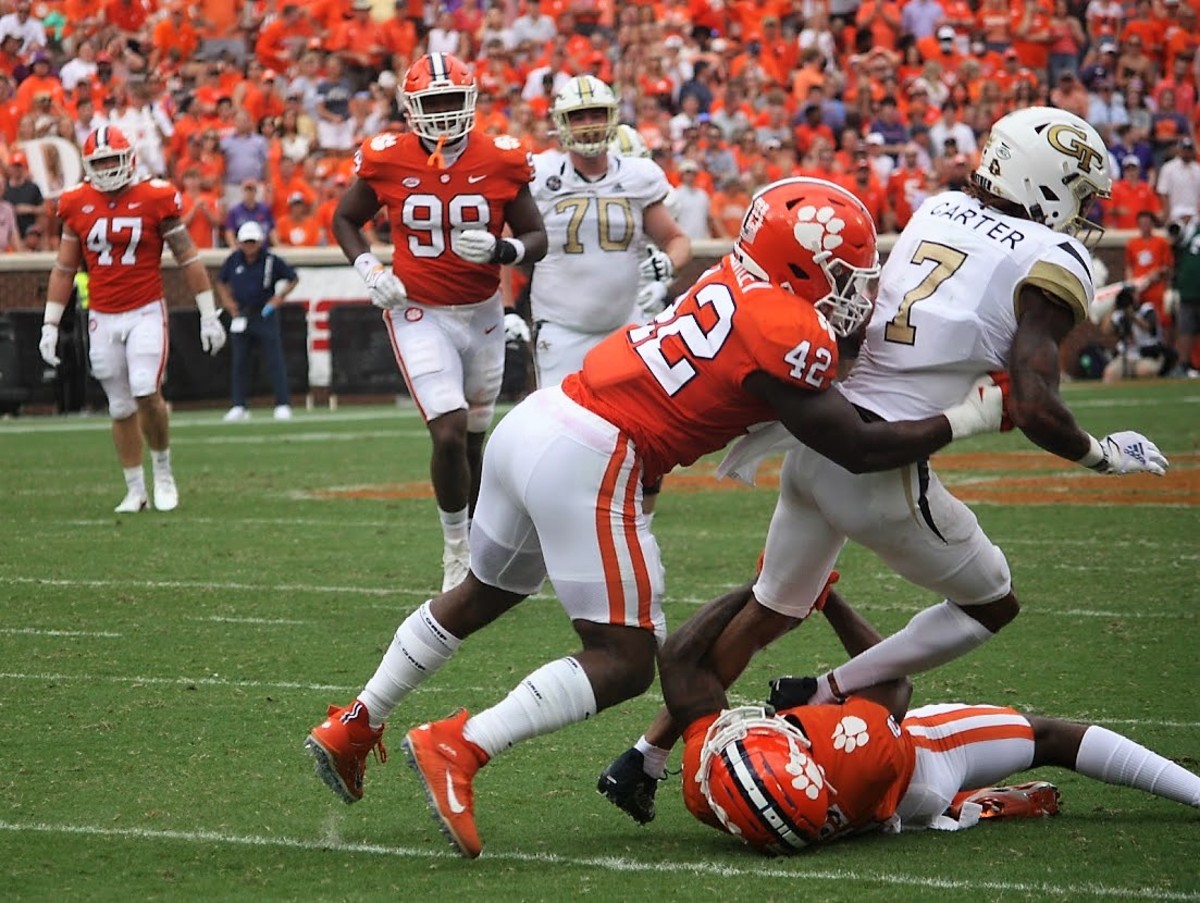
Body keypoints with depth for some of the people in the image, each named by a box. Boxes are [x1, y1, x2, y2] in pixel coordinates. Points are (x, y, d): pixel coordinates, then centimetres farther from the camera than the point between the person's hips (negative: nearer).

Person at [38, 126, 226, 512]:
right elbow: (64, 270, 13)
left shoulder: (155, 199, -5)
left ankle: (163, 470, 5)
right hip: (102, 318, 3)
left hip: (146, 313, -3)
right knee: (121, 409, 7)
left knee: (146, 393, -18)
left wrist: (209, 315, 1)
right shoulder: (77, 206, 4)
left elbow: (188, 259, 1)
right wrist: (49, 326, 11)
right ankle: (135, 489, 18)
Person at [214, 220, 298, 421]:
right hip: (240, 315, 4)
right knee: (240, 361, 6)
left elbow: (293, 279, 2)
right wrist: (226, 300, 1)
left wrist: (279, 297, -10)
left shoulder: (272, 261, -7)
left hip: (265, 314, -4)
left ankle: (283, 405, -4)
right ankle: (239, 406, 12)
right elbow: (221, 281, 17)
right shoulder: (233, 260, 2)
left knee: (274, 360, -6)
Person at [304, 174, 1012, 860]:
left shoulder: (735, 283, 11)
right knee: (625, 661, -3)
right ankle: (458, 747, -13)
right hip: (588, 462, -9)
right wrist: (967, 420, 1)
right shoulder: (787, 335, -12)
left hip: (532, 423, 9)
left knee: (487, 593, 30)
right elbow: (859, 450, -7)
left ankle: (353, 727, 37)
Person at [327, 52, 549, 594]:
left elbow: (536, 238, 0)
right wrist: (369, 270, -8)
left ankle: (476, 543, 28)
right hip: (420, 315, -2)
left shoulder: (500, 162, -7)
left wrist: (500, 250, -21)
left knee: (472, 438, 11)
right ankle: (456, 553, 1)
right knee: (450, 435, -16)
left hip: (482, 314, 2)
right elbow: (345, 219, 8)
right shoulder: (387, 162, -9)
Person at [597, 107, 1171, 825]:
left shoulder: (939, 212, 11)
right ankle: (827, 697, 8)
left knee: (771, 612, 25)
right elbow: (1034, 409, -16)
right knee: (992, 604, 17)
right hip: (883, 468, -7)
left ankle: (645, 758, 25)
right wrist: (1106, 456, -1)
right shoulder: (1053, 267, -9)